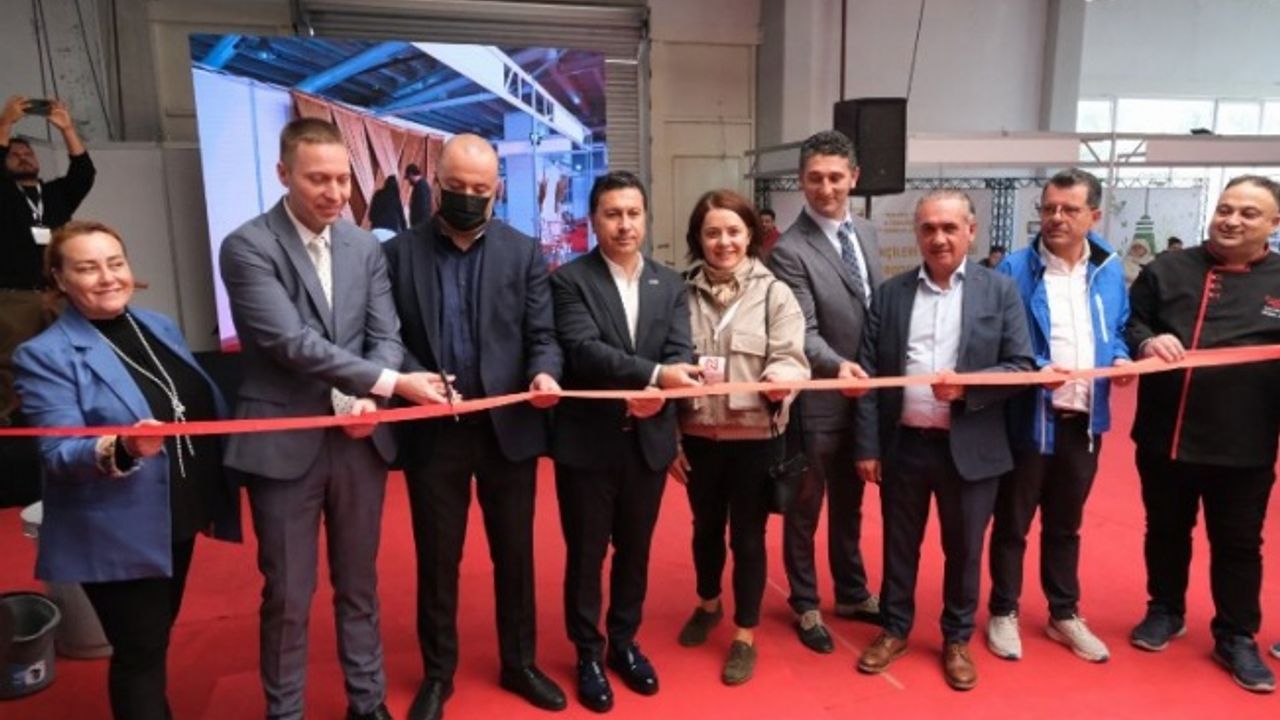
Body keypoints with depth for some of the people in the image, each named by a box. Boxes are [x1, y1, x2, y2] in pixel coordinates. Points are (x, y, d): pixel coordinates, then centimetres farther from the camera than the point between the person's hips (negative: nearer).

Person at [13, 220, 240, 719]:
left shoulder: (160, 326, 5)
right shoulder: (44, 355, -13)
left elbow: (207, 405, 13)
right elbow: (59, 454, -20)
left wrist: (218, 488, 11)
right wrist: (120, 450, -41)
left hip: (179, 517, 6)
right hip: (118, 536, -6)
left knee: (157, 642, 22)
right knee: (139, 652, 6)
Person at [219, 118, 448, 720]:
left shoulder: (365, 247, 8)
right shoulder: (247, 247, -9)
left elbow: (385, 335, 4)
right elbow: (292, 342, -19)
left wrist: (370, 399, -16)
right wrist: (391, 382, -22)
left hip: (359, 437, 4)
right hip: (285, 442, -4)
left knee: (359, 585, 17)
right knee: (287, 597, 9)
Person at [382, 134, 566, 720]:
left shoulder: (524, 252, 2)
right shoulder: (399, 252, 1)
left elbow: (543, 336, -2)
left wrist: (544, 374, -23)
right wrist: (413, 379, -21)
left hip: (509, 428, 1)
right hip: (432, 431, 0)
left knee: (515, 553, 14)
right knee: (437, 559, 13)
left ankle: (519, 663, 34)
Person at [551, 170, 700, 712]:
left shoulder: (670, 285, 7)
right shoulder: (570, 280, -6)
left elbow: (681, 353, -3)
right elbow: (584, 350, -20)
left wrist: (658, 394, -24)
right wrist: (654, 374, -30)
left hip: (648, 440, 4)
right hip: (587, 440, -3)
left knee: (635, 551, 17)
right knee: (586, 554, 10)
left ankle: (624, 642, 37)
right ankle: (588, 653, 29)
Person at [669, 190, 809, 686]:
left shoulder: (773, 293, -5)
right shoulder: (683, 293, -1)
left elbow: (790, 359, -9)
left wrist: (780, 379, -33)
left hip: (755, 437, -2)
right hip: (698, 436, 2)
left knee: (748, 535, 10)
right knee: (706, 527, 20)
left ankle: (745, 636, 28)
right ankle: (708, 605, 47)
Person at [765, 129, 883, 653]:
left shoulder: (866, 234, 7)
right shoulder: (790, 250, -16)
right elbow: (803, 333, -22)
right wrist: (838, 365, -39)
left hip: (866, 395, 7)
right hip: (818, 401, -7)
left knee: (849, 503, 22)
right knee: (806, 509, 11)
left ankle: (852, 594, 40)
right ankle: (805, 606, 29)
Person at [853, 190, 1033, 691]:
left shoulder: (1000, 291, -1)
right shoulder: (890, 294, 2)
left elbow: (1022, 366, -4)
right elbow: (870, 374, 0)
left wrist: (967, 387, -21)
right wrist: (868, 445, -3)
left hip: (970, 448, -1)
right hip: (903, 444, 1)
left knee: (964, 549, 13)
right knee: (899, 544, 15)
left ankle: (957, 639, 33)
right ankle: (895, 629, 34)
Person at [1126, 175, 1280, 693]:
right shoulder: (1167, 270, 2)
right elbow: (1129, 322, 6)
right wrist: (1146, 342, -15)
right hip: (1164, 436, 1)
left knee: (1238, 544, 12)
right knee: (1166, 532, 17)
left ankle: (1236, 637, 29)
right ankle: (1165, 611, 37)